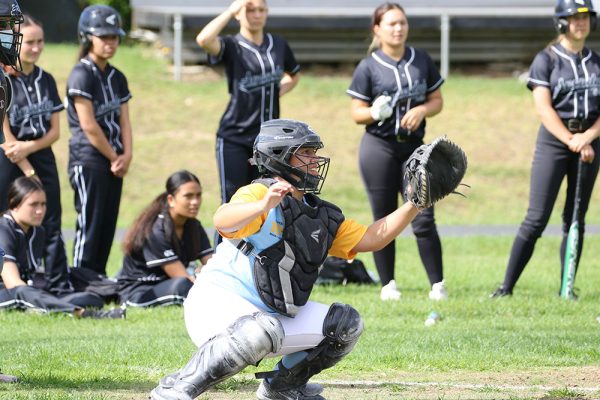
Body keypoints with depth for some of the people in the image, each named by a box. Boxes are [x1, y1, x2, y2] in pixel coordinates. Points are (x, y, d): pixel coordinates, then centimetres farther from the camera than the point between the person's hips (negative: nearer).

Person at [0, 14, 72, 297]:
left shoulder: (46, 80, 10)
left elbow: (55, 130, 8)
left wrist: (29, 147, -11)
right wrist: (29, 173, -12)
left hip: (42, 158, 5)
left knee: (51, 226, 2)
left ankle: (59, 287, 3)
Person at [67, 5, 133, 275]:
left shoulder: (117, 78, 14)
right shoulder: (82, 75, -10)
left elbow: (123, 120, 12)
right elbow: (88, 126, -14)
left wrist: (126, 155, -5)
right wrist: (115, 157, -8)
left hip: (114, 163, 8)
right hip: (88, 161, -8)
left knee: (108, 224, 8)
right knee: (90, 225, -8)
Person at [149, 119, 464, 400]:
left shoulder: (320, 215, 12)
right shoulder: (258, 194, -14)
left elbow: (369, 239, 13)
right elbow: (223, 221, -35)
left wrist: (414, 206, 5)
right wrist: (263, 206, -54)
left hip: (271, 315, 8)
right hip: (219, 302, -8)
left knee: (346, 324, 3)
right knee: (264, 331, -39)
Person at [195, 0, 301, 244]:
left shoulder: (278, 45, 8)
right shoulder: (231, 46, -5)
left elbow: (293, 76, 27)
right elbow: (204, 40, -28)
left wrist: (281, 89, 5)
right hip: (234, 139, -4)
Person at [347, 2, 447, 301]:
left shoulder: (421, 61, 7)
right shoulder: (368, 67, -3)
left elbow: (437, 100, 12)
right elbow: (357, 113, -2)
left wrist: (422, 110, -9)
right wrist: (375, 112, -24)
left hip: (414, 147, 2)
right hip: (379, 148, -2)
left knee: (423, 219, -4)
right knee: (384, 221, 3)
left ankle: (437, 284, 0)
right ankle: (387, 284, 13)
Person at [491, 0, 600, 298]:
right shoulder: (547, 59, -2)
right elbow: (543, 108, -10)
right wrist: (572, 142, -18)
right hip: (553, 141, -4)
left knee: (576, 220, 5)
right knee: (536, 220, -9)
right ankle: (507, 286, -6)